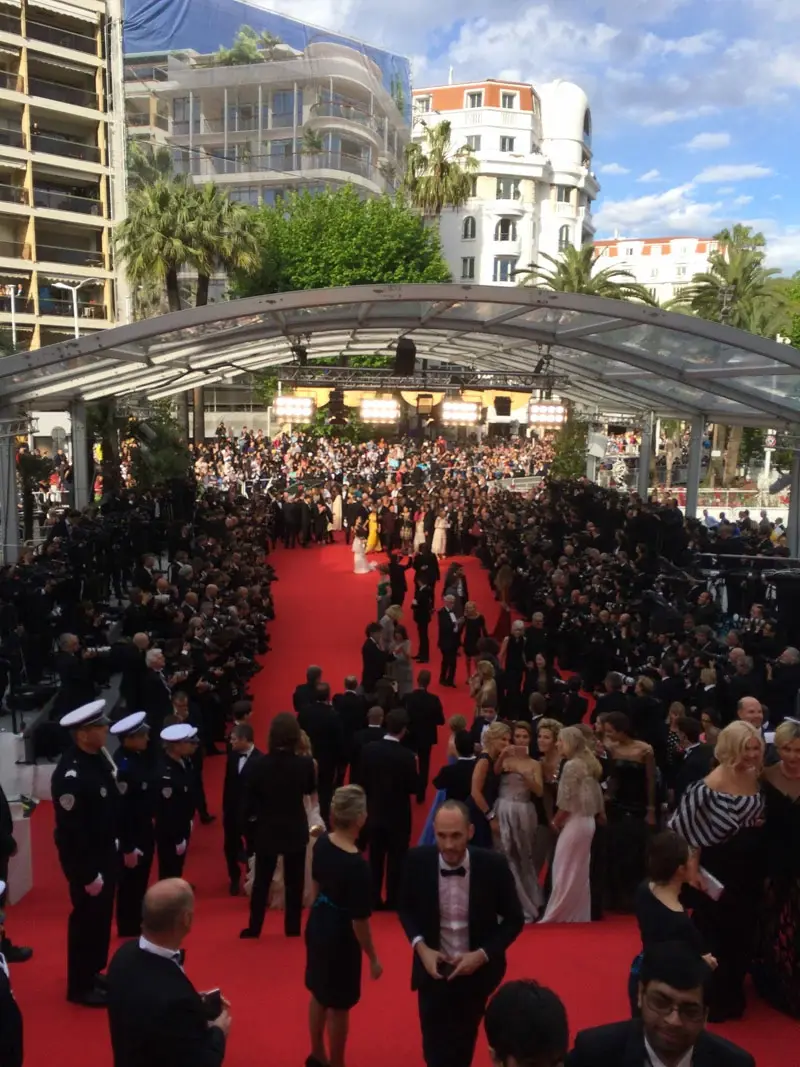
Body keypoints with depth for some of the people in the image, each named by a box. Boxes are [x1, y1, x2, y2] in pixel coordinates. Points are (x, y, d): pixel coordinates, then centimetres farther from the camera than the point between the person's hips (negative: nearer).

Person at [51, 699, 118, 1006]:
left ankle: (93, 972, 40)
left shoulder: (98, 756, -3)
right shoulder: (70, 775, -29)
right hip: (84, 859, -8)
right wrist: (88, 875, -18)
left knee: (101, 916, 21)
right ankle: (80, 986, 28)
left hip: (105, 851, 8)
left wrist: (118, 844, 10)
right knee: (87, 918, 9)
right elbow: (71, 831, -25)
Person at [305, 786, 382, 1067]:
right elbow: (359, 920, -23)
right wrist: (373, 959, -8)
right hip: (340, 935, -7)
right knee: (339, 1005, 15)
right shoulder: (357, 865, -31)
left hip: (317, 925, 8)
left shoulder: (321, 843, -10)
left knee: (319, 994, 26)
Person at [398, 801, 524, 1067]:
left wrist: (482, 954, -17)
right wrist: (420, 947, -12)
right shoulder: (418, 861, -17)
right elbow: (406, 907, 2)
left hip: (476, 970, 0)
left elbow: (514, 920, -6)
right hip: (433, 969, 0)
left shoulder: (494, 865, -20)